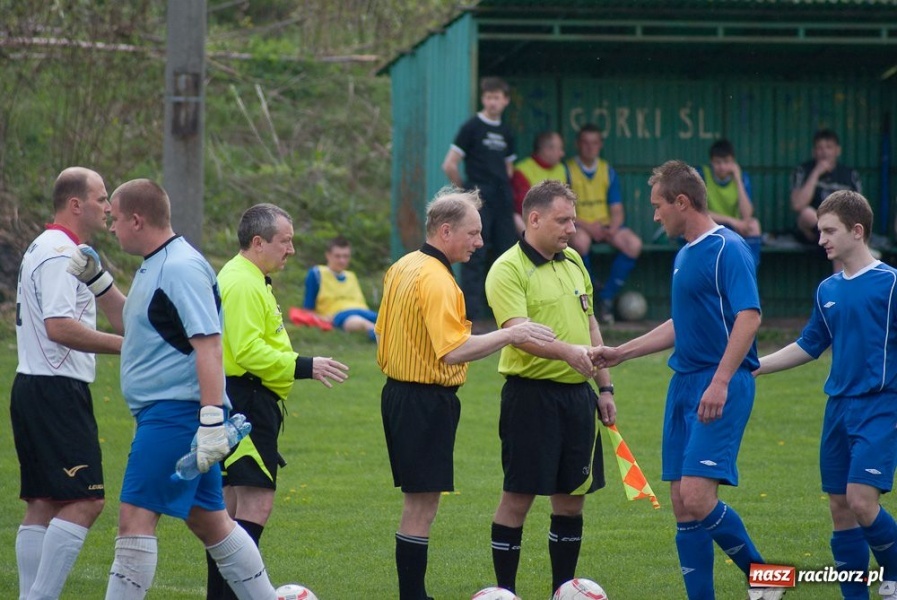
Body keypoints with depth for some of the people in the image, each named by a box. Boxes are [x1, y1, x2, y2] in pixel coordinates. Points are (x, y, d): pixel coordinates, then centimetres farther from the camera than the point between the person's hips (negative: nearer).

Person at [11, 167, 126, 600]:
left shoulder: (47, 249, 19)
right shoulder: (61, 253, -14)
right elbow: (59, 327, -24)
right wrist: (125, 345, -22)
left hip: (32, 389, 11)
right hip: (57, 389, -11)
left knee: (43, 504, 9)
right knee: (84, 500, -13)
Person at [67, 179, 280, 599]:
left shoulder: (180, 269, -16)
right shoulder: (156, 266, 16)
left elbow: (208, 346, -23)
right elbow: (133, 321, 35)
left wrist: (212, 422, -28)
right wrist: (96, 279, 22)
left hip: (173, 416, -11)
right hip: (163, 412, 11)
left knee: (136, 515, -11)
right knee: (208, 519, 14)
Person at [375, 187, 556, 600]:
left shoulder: (402, 268, 11)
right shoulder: (436, 280, -20)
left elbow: (382, 332, 21)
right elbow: (454, 350, -29)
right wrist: (510, 335, -26)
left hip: (398, 392, 10)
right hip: (428, 401, -10)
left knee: (417, 505, 16)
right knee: (421, 507, -6)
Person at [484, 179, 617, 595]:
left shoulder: (573, 262, 14)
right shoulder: (508, 270, -10)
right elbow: (519, 332, -24)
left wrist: (604, 388, 17)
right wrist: (567, 351, -39)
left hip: (577, 393, 7)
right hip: (532, 393, -7)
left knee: (572, 495, 10)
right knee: (519, 495, -3)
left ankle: (563, 589, 18)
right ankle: (505, 591, 3)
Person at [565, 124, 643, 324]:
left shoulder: (608, 171, 13)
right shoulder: (567, 170, -1)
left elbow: (617, 210, 10)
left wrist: (613, 229, -12)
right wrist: (587, 226, -22)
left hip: (605, 226, 4)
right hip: (578, 225, -4)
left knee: (633, 244, -24)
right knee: (580, 241, -40)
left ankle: (606, 298, -15)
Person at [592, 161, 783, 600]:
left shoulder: (728, 249, -11)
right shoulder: (684, 256, 17)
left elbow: (748, 317, -21)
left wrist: (720, 382, -28)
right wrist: (620, 353, 28)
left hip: (721, 388, -9)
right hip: (684, 383, 9)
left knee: (698, 497, -17)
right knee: (682, 503, 5)